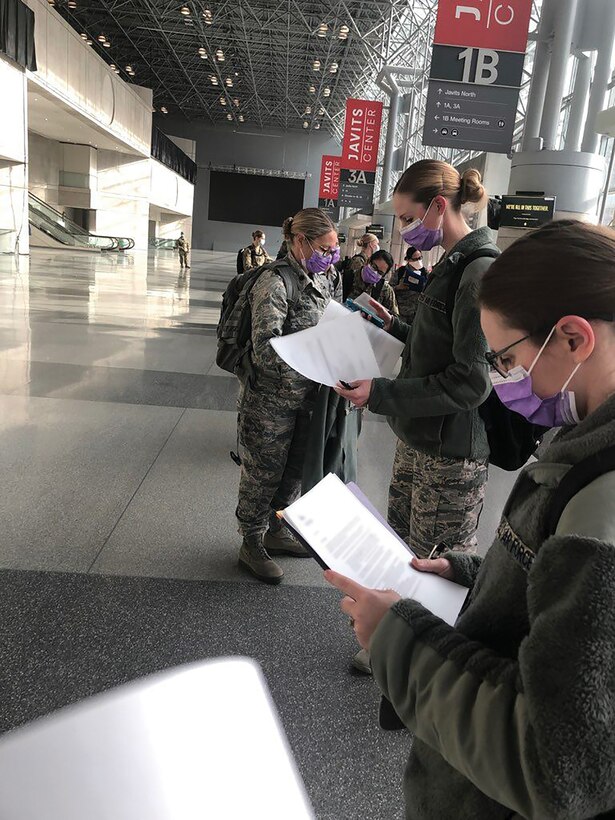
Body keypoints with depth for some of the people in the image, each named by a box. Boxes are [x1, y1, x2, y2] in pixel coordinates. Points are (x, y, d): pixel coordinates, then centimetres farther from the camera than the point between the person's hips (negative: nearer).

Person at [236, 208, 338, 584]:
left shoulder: (320, 280, 7)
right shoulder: (275, 282, -18)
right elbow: (267, 348, -25)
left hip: (306, 397, 8)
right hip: (272, 400, -8)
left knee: (294, 470, 20)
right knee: (263, 473, 7)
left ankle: (275, 531, 40)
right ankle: (252, 545, 26)